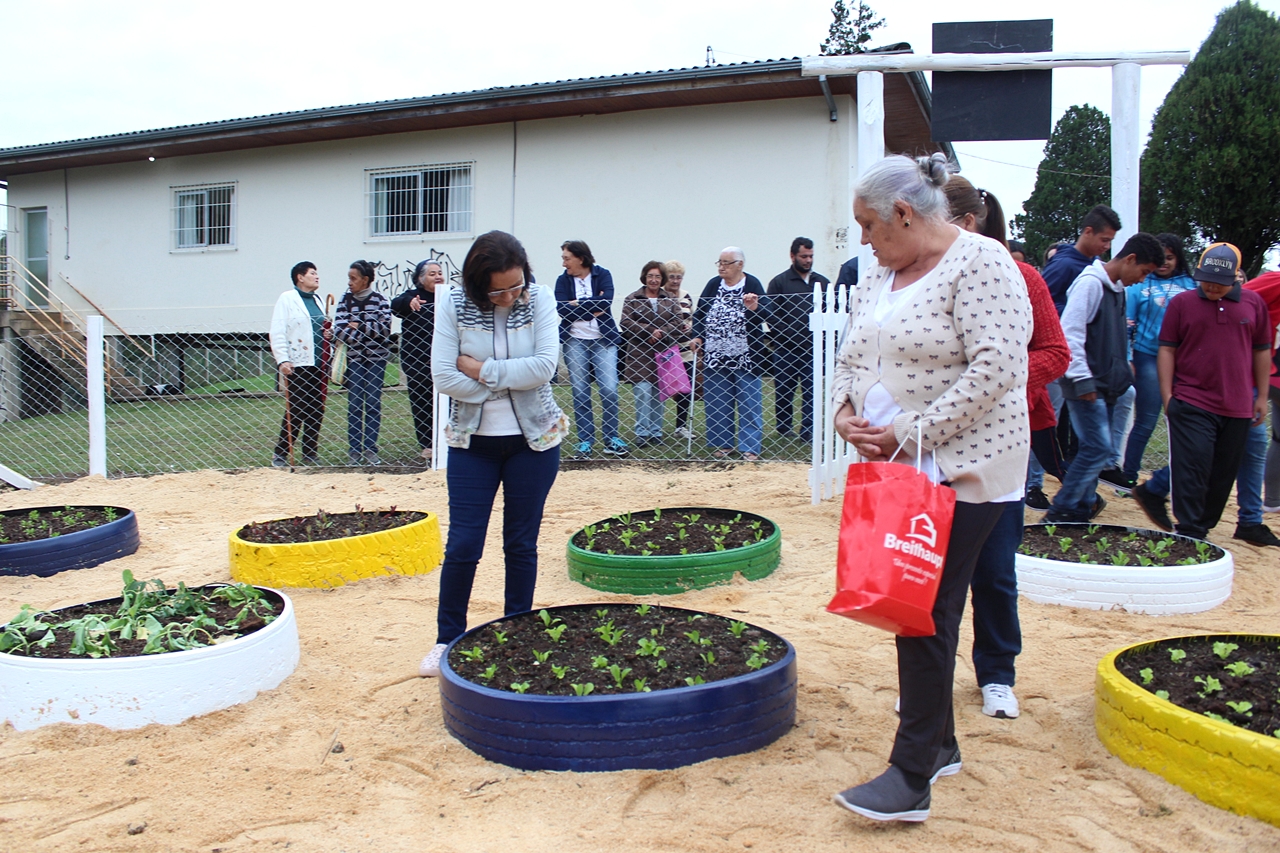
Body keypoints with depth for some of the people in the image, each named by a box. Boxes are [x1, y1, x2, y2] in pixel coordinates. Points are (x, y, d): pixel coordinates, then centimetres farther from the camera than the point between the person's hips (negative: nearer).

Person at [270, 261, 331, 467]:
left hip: (318, 365, 7)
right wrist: (282, 360, -18)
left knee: (317, 411, 7)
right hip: (297, 365, -7)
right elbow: (277, 333, -10)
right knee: (295, 412, -5)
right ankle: (280, 455, 6)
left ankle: (311, 454, 16)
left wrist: (328, 334, 8)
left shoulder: (316, 300, 18)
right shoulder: (287, 298, -3)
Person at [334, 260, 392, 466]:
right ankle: (354, 450, 7)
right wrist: (369, 331, -13)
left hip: (376, 358, -1)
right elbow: (340, 329, -7)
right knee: (354, 405, 1)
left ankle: (370, 449, 8)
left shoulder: (380, 300, 0)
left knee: (374, 404, 2)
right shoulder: (345, 300, 3)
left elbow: (385, 327, -11)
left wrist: (359, 327, -10)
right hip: (353, 358, 1)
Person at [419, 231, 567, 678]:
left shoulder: (540, 300, -6)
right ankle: (447, 639, 19)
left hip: (533, 441, 0)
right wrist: (511, 382, -13)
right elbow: (443, 376, -13)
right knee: (462, 545, 1)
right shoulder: (453, 305, -7)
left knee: (521, 544, 9)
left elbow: (545, 365, -16)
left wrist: (481, 369, -16)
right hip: (473, 441, 0)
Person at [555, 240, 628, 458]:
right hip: (575, 341, 1)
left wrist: (577, 304, -11)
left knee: (609, 389, -7)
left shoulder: (603, 274, 0)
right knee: (580, 392, 2)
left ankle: (611, 438, 6)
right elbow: (562, 309, -11)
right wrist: (593, 307, -13)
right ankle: (585, 439, 12)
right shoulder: (563, 280, 3)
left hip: (604, 339, -1)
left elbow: (606, 301, -16)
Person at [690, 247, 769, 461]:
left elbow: (765, 315, -12)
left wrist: (753, 308, -31)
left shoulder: (752, 284, -5)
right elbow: (699, 312, 13)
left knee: (748, 402, 1)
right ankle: (722, 443, 19)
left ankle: (750, 447, 5)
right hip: (716, 355, 4)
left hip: (745, 356, -4)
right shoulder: (713, 284, 8)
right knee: (717, 402, 9)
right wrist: (698, 336, 1)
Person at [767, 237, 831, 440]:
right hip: (786, 351, -3)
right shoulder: (779, 282, 2)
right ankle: (784, 430, 17)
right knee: (784, 393, 5)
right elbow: (771, 316, -3)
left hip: (814, 349, 3)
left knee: (812, 392, 1)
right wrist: (786, 338, -12)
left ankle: (809, 430, 6)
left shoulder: (822, 282, 13)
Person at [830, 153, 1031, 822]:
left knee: (927, 611, -6)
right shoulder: (878, 277, 14)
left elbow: (995, 368, -21)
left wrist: (910, 432, -20)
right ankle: (940, 743, 29)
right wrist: (845, 412, -4)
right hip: (896, 467, 8)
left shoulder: (980, 264, -12)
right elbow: (850, 357, 17)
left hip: (959, 470, -8)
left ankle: (912, 777, 3)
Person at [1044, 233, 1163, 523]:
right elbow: (1070, 332, -21)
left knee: (1096, 449, 11)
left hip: (1105, 385, 9)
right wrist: (1082, 378, -22)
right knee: (1099, 448, -12)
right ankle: (1060, 511, -5)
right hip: (1085, 387, -9)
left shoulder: (1118, 288, 15)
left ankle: (1082, 507, 22)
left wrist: (1122, 373, 17)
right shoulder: (1090, 282, -14)